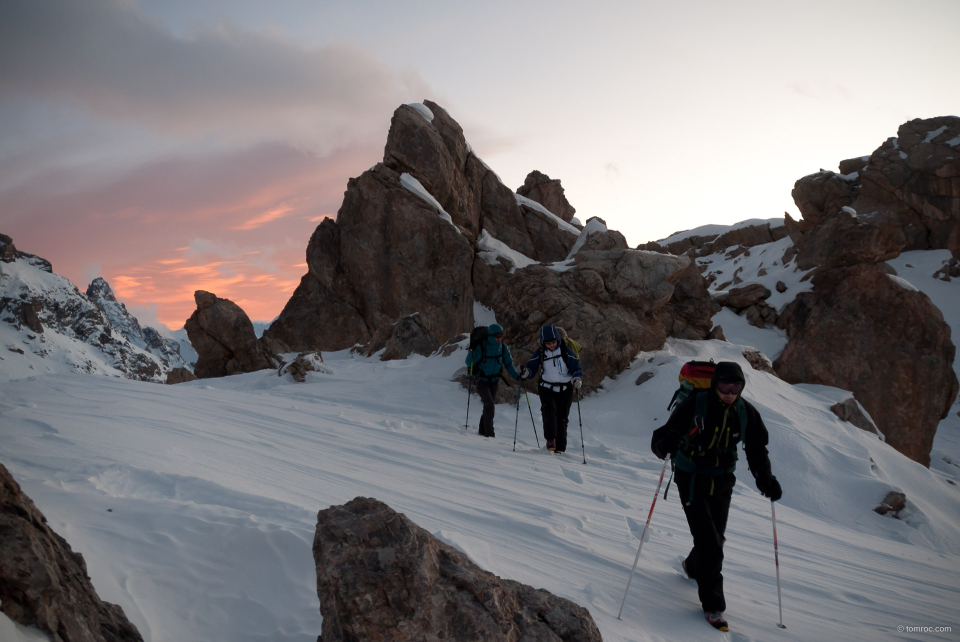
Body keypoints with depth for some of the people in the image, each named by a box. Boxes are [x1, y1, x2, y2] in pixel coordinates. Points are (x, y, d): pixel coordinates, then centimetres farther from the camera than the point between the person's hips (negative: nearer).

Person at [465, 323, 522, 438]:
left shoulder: (503, 347, -5)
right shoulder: (481, 347, -20)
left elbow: (508, 363, 3)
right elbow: (469, 361, -14)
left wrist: (516, 375, -8)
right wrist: (475, 372, -33)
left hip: (494, 381, 5)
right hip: (482, 381, -5)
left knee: (489, 407, 14)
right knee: (490, 407, -14)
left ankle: (483, 430, 30)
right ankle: (489, 433, -5)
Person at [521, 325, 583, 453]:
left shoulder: (566, 352, -7)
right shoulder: (540, 354, -1)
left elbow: (576, 368, -6)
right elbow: (532, 369, 0)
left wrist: (577, 378, -27)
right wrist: (525, 372, -23)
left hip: (565, 391, 0)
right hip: (547, 389, 1)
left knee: (562, 418, 1)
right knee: (549, 411, -24)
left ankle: (559, 447, 10)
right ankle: (550, 440, -16)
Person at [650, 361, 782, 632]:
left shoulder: (746, 412, -5)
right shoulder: (694, 405, -19)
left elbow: (756, 449, 8)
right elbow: (662, 436, -22)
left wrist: (766, 480, -5)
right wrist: (666, 444, -46)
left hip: (722, 482, 5)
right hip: (691, 480, -5)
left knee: (716, 538, 17)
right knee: (709, 543, -9)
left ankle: (693, 566, 50)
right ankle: (713, 605, 6)